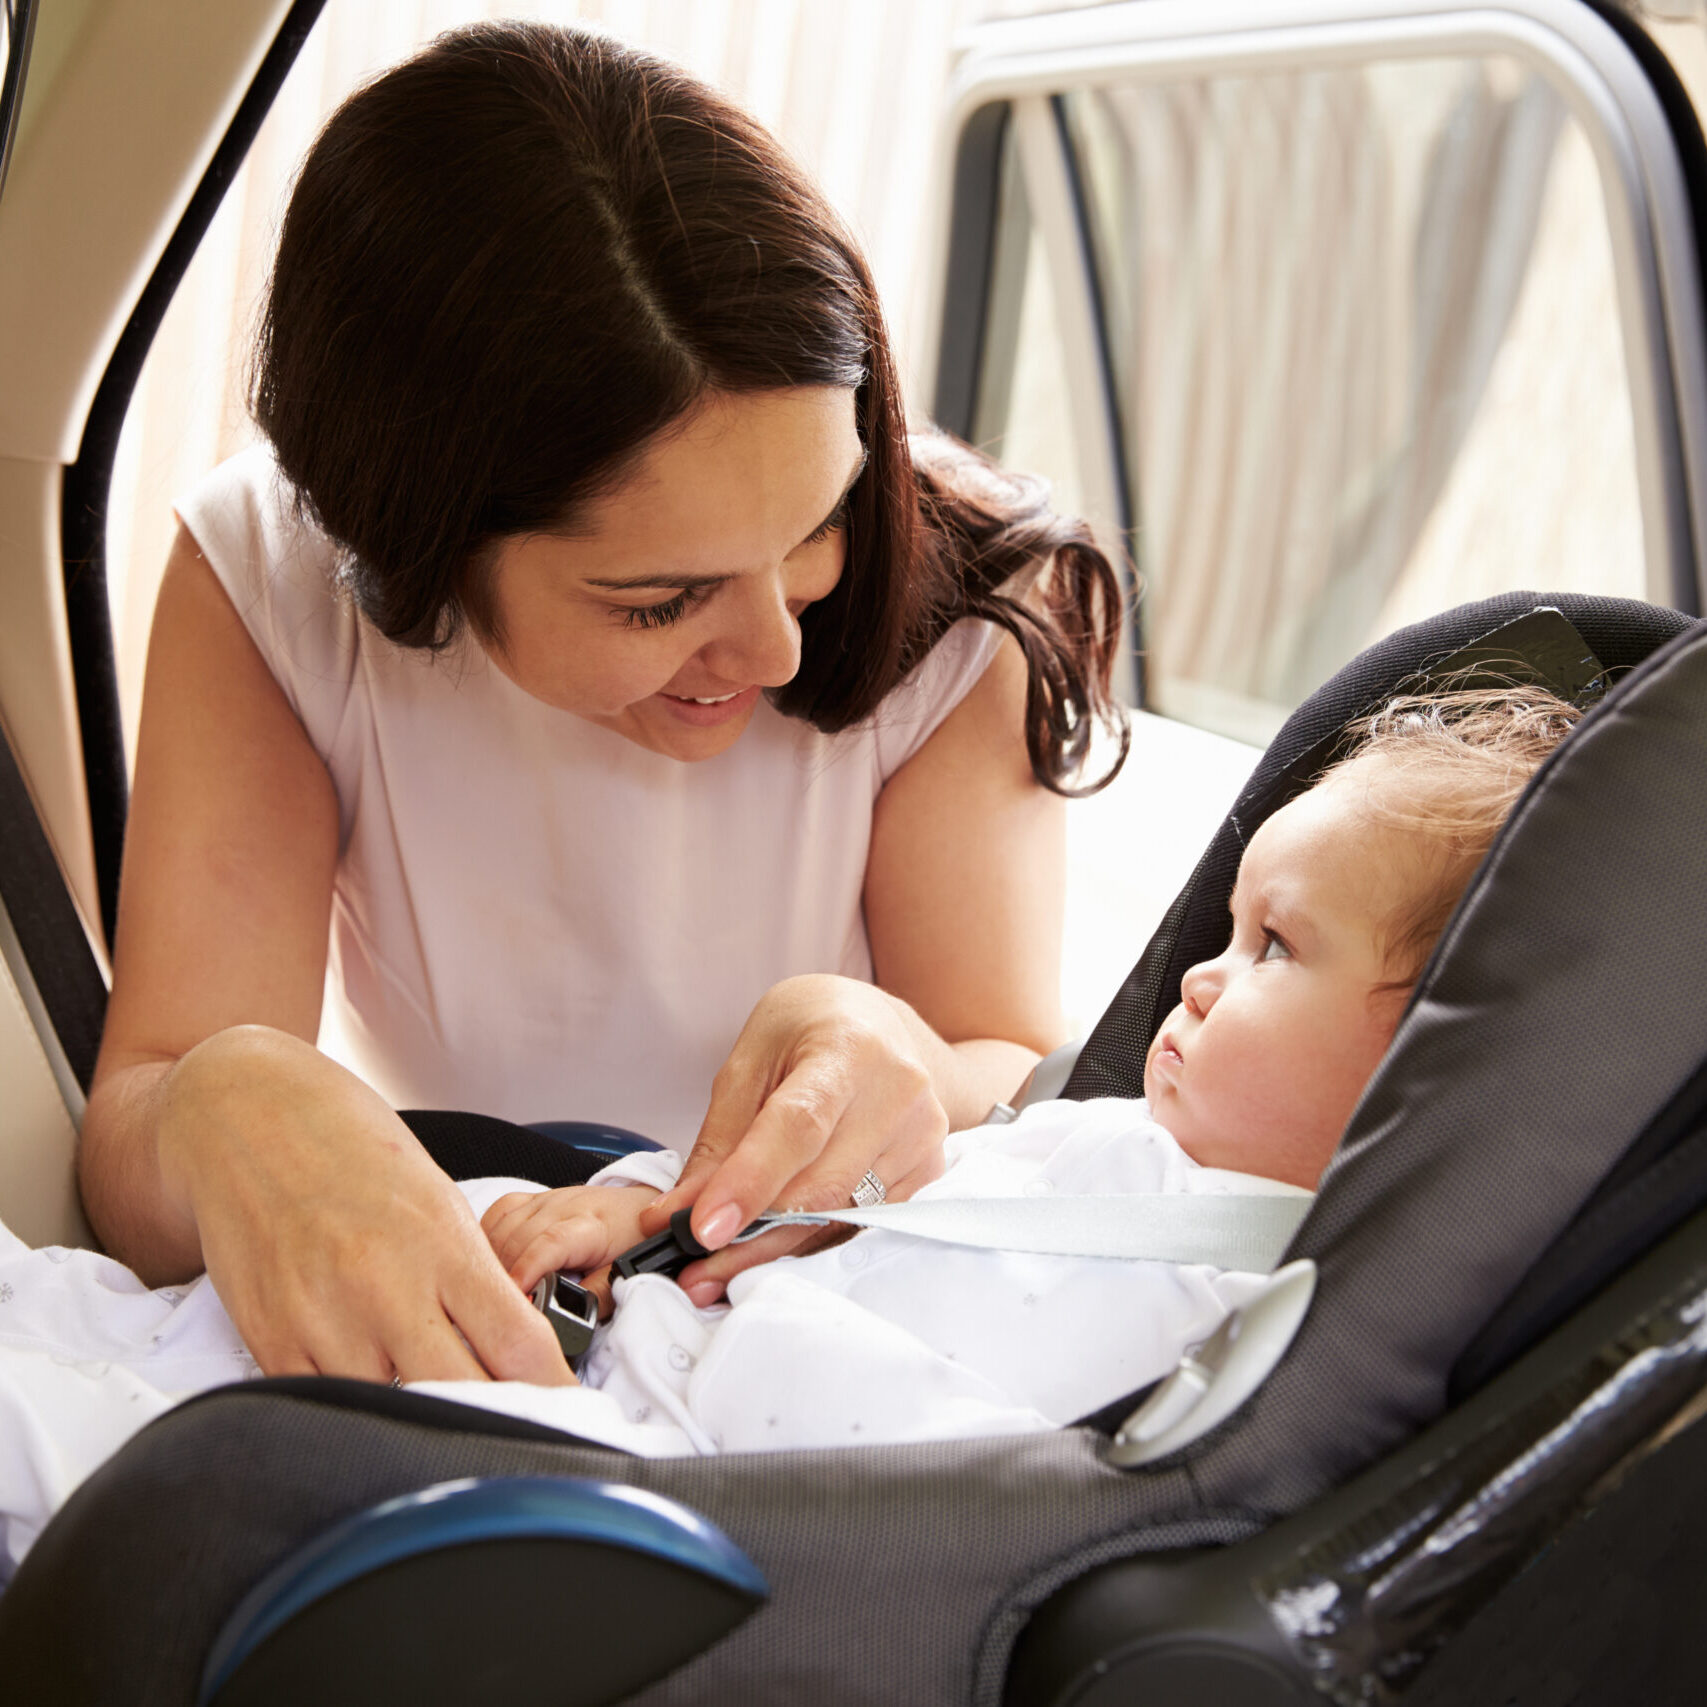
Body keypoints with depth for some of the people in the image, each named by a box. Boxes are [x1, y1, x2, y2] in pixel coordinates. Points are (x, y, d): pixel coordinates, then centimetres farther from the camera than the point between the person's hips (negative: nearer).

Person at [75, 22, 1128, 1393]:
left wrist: (903, 1069, -33)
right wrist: (222, 1105, -40)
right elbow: (134, 1174, -18)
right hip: (453, 1334, 1)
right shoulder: (265, 587, -14)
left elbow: (1023, 1081, -11)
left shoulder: (957, 597, -15)